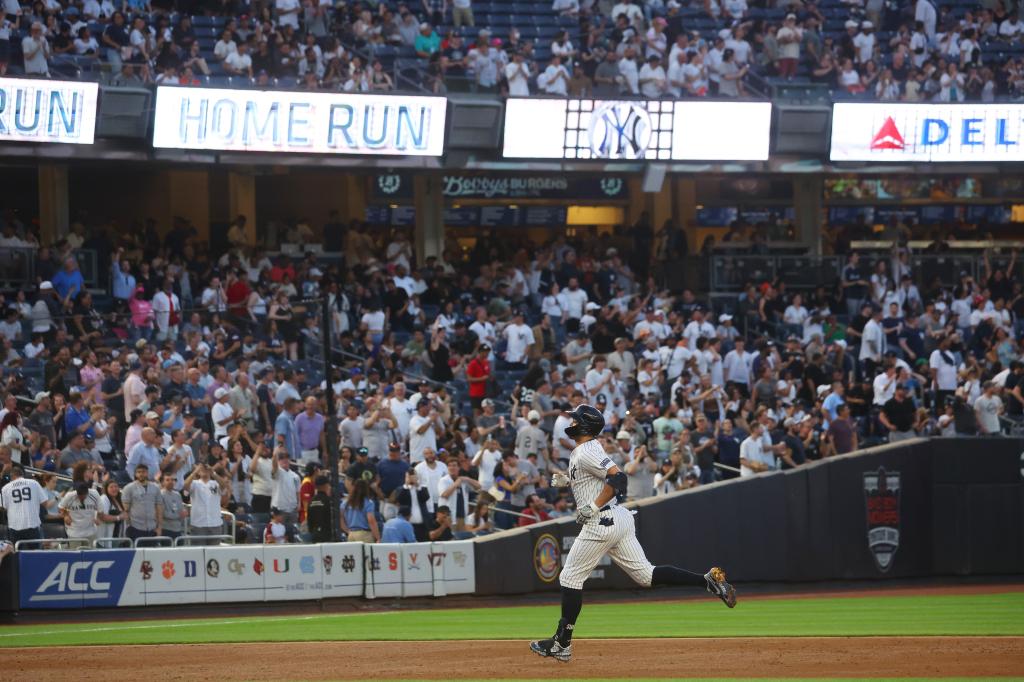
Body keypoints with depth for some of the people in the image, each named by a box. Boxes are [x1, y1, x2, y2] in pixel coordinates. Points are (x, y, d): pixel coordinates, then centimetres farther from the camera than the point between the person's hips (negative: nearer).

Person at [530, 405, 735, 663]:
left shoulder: (586, 453, -13)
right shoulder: (579, 452, 18)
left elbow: (617, 477, -24)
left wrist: (593, 507, -23)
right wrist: (568, 481, 17)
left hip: (602, 521, -10)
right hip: (620, 519, 10)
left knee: (570, 577, -1)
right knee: (646, 575, 7)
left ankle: (562, 644, 2)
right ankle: (709, 580, -4)